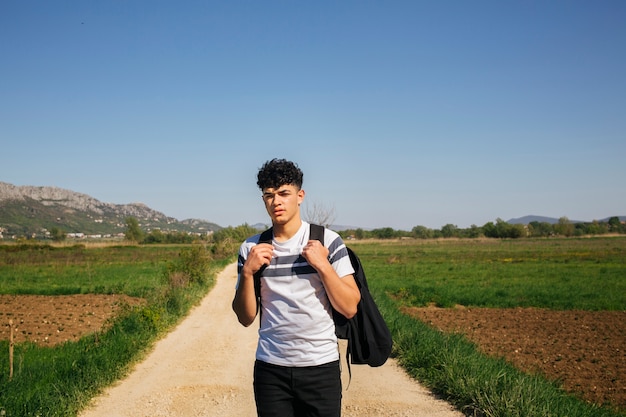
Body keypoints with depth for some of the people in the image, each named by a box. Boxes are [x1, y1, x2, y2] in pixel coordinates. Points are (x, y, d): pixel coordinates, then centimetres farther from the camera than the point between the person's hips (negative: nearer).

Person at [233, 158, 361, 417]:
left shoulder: (327, 241, -5)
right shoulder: (251, 248, 2)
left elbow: (349, 308, -6)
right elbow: (246, 318, 2)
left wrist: (322, 265, -17)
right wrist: (247, 273, -11)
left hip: (321, 366, -1)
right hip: (270, 367, 2)